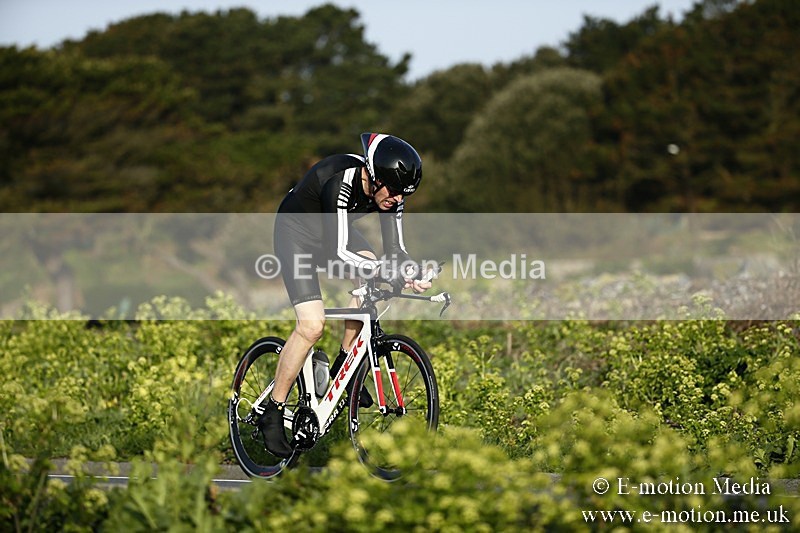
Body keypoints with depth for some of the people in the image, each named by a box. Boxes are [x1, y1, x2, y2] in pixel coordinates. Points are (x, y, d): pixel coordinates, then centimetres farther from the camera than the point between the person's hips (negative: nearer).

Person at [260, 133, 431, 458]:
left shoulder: (390, 190, -18)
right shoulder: (340, 182, -38)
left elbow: (394, 249, -15)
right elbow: (338, 252, -41)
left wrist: (411, 273, -36)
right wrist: (389, 274, -50)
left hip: (334, 231, 7)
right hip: (297, 234, -7)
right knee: (312, 326, -19)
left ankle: (344, 367, -2)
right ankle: (272, 414, -7)